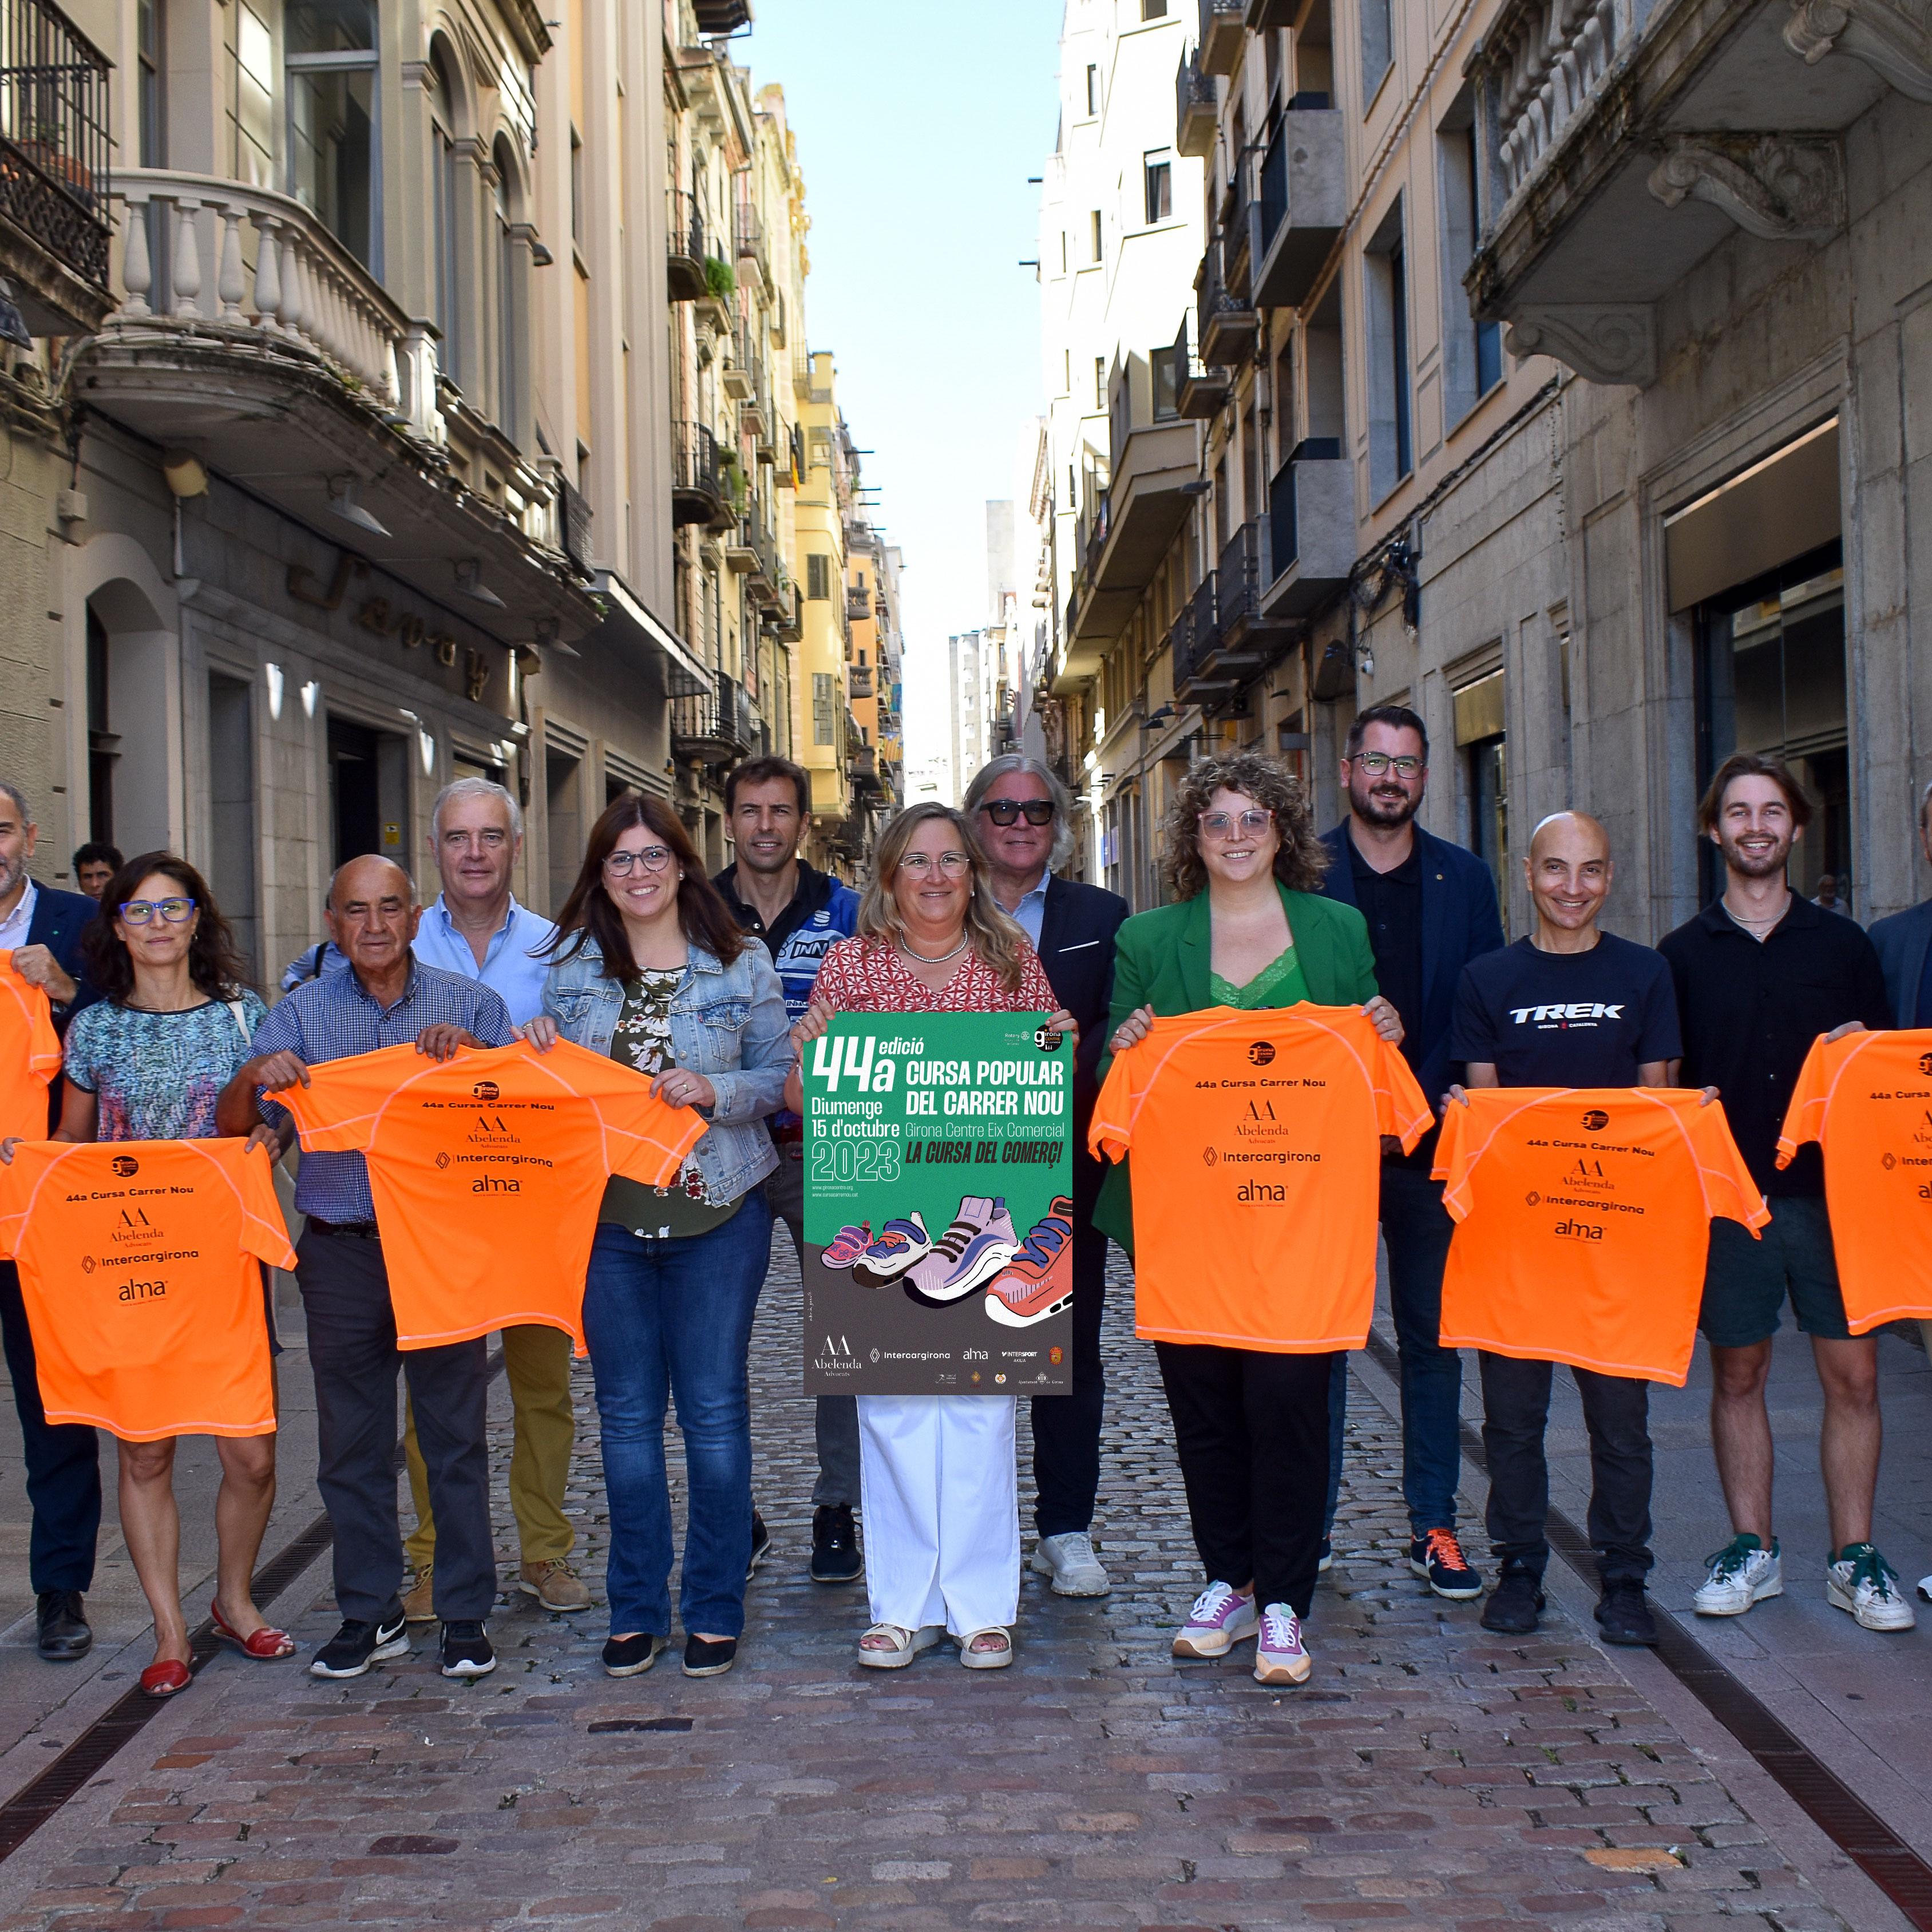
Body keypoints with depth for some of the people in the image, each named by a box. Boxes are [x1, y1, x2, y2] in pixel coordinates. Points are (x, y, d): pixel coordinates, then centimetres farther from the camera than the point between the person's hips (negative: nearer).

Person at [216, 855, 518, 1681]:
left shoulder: (470, 1004, 4)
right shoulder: (300, 1014, 8)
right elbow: (233, 1126, 2)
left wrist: (474, 1054, -19)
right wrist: (256, 1077, -20)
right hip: (340, 1251, 2)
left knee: (455, 1434, 2)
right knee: (352, 1441, 7)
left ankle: (465, 1614, 12)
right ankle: (369, 1613, 19)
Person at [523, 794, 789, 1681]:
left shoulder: (741, 964, 1)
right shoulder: (570, 965, 8)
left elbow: (779, 1076, 1)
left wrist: (717, 1092, -17)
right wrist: (537, 1056, -6)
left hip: (717, 1212, -2)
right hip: (605, 1211, 2)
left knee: (715, 1409, 3)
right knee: (627, 1415, 8)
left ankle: (715, 1610, 15)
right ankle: (637, 1609, 20)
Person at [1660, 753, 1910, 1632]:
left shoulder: (1842, 943, 8)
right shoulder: (1683, 954, 6)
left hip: (1831, 1191, 0)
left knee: (1853, 1372, 0)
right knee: (1737, 1372, 6)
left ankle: (1854, 1558, 11)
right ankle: (1752, 1549, 18)